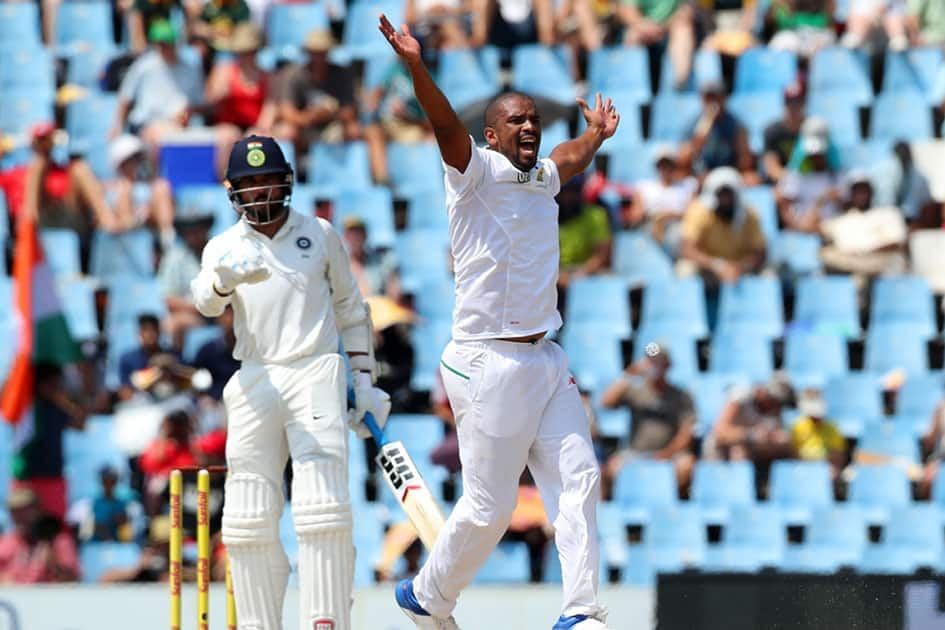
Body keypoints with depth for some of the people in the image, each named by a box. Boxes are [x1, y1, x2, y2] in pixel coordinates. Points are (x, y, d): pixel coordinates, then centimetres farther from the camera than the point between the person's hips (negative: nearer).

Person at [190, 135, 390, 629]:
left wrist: (364, 382, 10)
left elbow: (350, 309, 18)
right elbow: (205, 301, -13)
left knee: (322, 511, -15)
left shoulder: (320, 235, 11)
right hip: (254, 385, 2)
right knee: (249, 521, 0)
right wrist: (227, 279, -36)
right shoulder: (223, 249, 9)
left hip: (316, 375, -2)